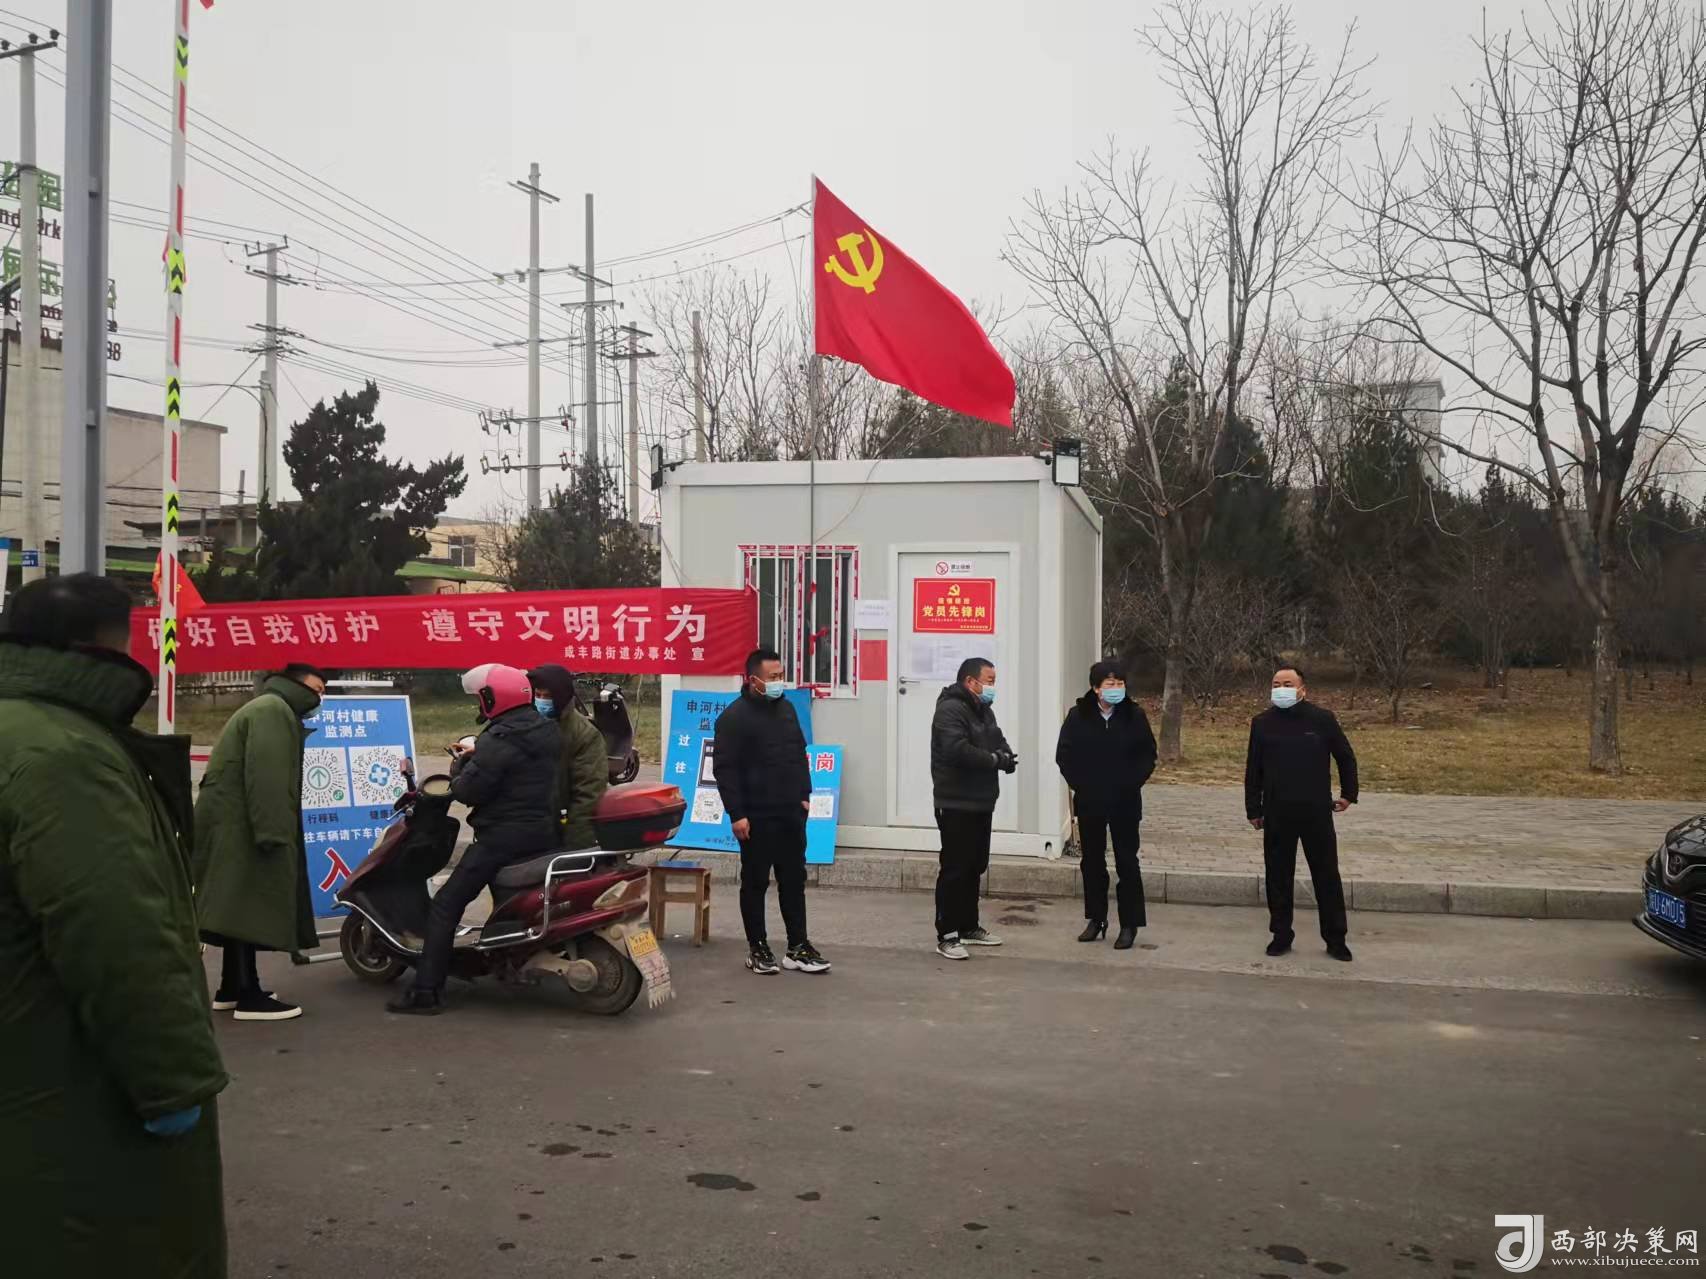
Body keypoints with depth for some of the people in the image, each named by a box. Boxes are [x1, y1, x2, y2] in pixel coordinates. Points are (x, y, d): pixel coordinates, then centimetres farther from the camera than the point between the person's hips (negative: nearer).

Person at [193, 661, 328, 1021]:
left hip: (235, 824, 11)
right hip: (239, 826, -11)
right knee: (250, 908, -9)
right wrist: (272, 833, -27)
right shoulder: (273, 710, -12)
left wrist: (272, 830, 22)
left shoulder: (273, 709, 23)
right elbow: (266, 778, -23)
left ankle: (231, 989, 20)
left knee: (244, 908, 14)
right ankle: (249, 997, -7)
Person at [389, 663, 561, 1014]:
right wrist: (475, 758, 12)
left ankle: (427, 991, -7)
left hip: (503, 836, -8)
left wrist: (460, 765, 2)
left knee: (445, 905, -3)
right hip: (544, 833, 8)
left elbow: (468, 791, -18)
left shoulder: (498, 740, -17)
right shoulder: (548, 731, 8)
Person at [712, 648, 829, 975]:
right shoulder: (735, 716, -11)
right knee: (755, 883, 5)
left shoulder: (786, 709, 11)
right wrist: (736, 814, -17)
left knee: (794, 881, 9)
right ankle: (757, 948, 15)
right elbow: (724, 768, -14)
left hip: (791, 814, 7)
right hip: (757, 817, -7)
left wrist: (804, 795, 13)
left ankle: (798, 948, 16)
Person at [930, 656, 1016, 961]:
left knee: (975, 867, 16)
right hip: (957, 805, -10)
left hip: (981, 803, 10)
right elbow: (957, 749, -28)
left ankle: (968, 927, 27)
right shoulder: (950, 709, -16)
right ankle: (947, 936, -1)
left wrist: (1006, 755, -8)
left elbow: (997, 739, 17)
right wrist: (995, 759, -19)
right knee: (954, 869, -6)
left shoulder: (983, 710, 17)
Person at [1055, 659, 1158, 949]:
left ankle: (1129, 924, 8)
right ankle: (1096, 919, 22)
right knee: (1092, 861, 10)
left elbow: (1148, 754, 3)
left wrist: (1133, 782, -7)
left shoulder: (1135, 715, -3)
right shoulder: (1078, 716, -3)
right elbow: (1064, 754, 2)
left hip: (1125, 802, -1)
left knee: (1127, 862, 2)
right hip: (1089, 802, 1)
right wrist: (1079, 784, -5)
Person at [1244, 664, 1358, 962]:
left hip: (1316, 812, -1)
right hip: (1277, 814, 1)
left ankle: (1335, 939, 15)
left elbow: (1345, 757, 9)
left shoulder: (1323, 719, -3)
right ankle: (1281, 935, 19)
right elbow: (1253, 769, 6)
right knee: (1278, 876, 7)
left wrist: (1348, 793, 9)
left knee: (1327, 876, 5)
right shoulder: (1262, 723, 1)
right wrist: (1253, 809, 4)